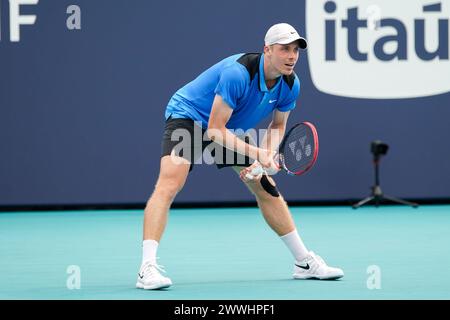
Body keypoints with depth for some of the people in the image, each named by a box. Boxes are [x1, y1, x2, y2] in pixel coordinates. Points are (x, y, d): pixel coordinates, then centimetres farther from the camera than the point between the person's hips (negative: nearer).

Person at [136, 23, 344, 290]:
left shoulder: (290, 85, -11)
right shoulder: (237, 73, -34)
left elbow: (278, 125, 7)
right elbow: (215, 128, -31)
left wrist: (265, 159, -11)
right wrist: (257, 154, -34)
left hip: (230, 130, 8)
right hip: (187, 116, -8)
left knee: (267, 188, 9)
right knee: (169, 184, -29)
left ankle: (304, 262, 21)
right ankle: (147, 268, -36)